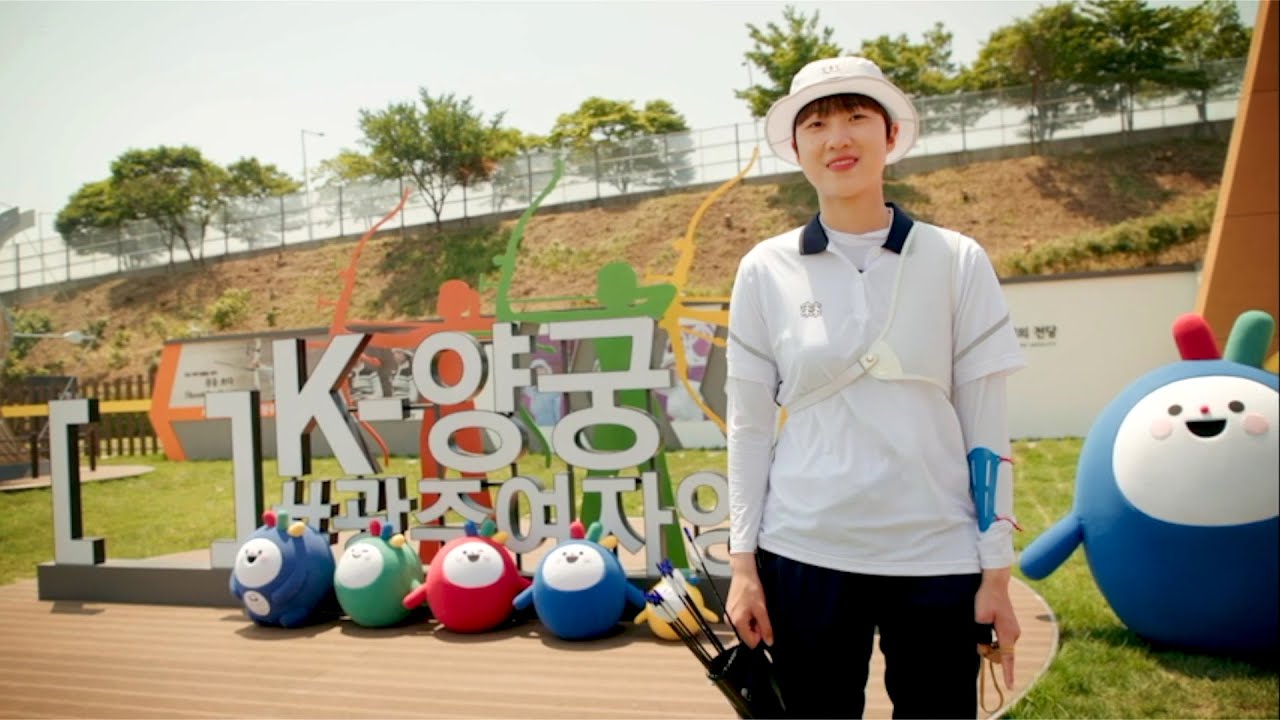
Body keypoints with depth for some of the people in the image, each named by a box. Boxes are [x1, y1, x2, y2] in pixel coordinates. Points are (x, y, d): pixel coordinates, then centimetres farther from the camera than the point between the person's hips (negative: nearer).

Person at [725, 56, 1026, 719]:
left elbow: (986, 427, 1)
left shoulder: (957, 261, -1)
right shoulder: (766, 270, 0)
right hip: (805, 555, 0)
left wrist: (997, 572, 0)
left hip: (938, 557, 0)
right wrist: (742, 564, 1)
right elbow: (749, 426, 2)